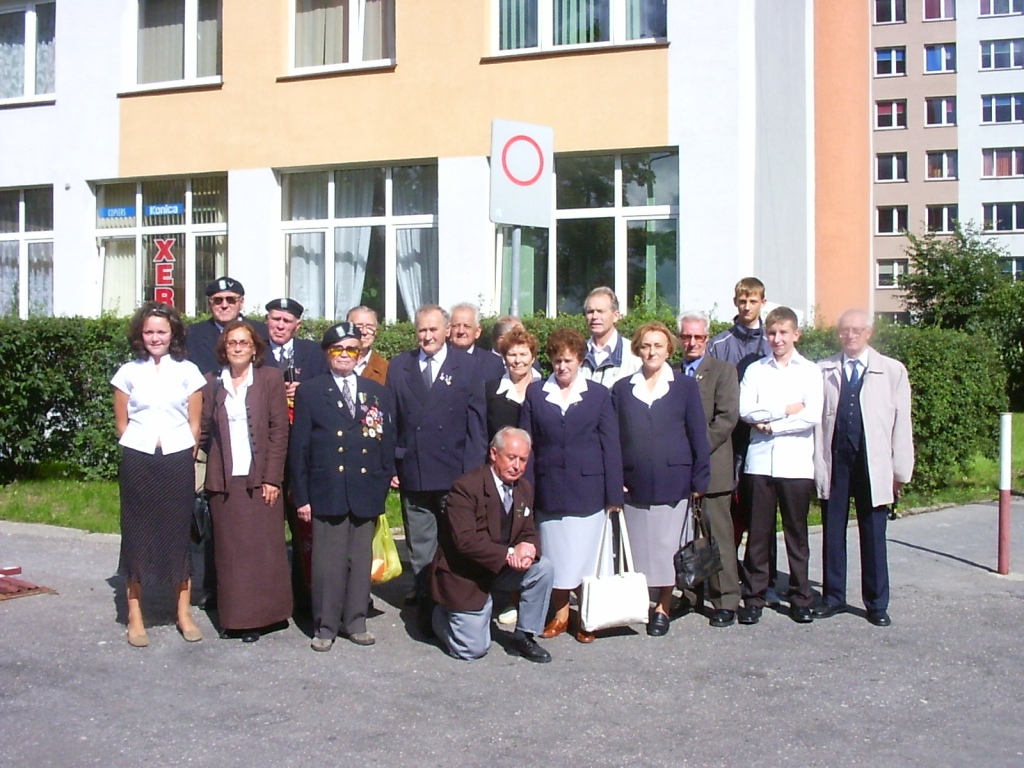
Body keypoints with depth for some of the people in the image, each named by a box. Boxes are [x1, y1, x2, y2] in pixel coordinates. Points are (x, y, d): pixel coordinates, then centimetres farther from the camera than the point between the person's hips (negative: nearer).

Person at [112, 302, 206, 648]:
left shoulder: (187, 372, 3)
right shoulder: (128, 372, 5)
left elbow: (194, 423, 5)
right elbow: (121, 422, 10)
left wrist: (187, 458, -1)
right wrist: (137, 454, 3)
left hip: (177, 462, 0)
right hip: (138, 462, 1)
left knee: (179, 534, 3)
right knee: (136, 534, 4)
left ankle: (184, 613, 13)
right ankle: (135, 616, 11)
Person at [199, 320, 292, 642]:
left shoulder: (271, 378, 2)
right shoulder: (211, 382, 9)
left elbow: (279, 430, -1)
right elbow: (205, 431, 9)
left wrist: (272, 478, -7)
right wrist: (206, 473, -1)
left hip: (260, 479, -2)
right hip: (223, 480, 2)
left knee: (262, 550, 1)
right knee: (229, 552, 4)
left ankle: (258, 616, 10)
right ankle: (233, 616, 12)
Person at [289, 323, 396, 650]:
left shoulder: (378, 393, 11)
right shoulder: (310, 393, 4)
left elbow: (388, 442, 12)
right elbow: (299, 448, 2)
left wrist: (385, 483, 4)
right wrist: (301, 496, -3)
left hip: (367, 493, 2)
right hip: (327, 491, -2)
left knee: (361, 560, 8)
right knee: (327, 561, 0)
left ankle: (355, 621, 20)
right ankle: (325, 626, 12)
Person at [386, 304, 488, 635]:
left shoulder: (467, 366, 3)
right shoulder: (398, 367, 8)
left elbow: (477, 420, 0)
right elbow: (391, 420, 6)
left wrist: (474, 470, -5)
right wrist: (391, 466, -1)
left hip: (456, 474, -1)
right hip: (413, 474, 2)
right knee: (420, 549, 8)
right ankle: (425, 606, 16)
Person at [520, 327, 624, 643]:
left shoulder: (598, 395, 4)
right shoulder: (535, 393, 7)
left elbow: (611, 445, 2)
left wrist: (614, 494, -3)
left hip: (587, 490, -1)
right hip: (549, 490, 1)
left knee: (585, 555, 3)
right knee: (555, 556, 8)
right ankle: (560, 614, 21)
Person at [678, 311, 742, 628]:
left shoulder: (723, 370, 2)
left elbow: (727, 417, -8)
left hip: (711, 467, -3)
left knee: (718, 536, -2)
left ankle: (726, 601, 3)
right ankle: (691, 594, 18)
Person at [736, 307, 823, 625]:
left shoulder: (810, 371, 6)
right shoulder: (755, 370, 9)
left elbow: (812, 416, -7)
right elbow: (745, 411, -4)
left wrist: (769, 424, -8)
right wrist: (785, 409, -9)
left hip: (797, 464, -1)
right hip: (760, 463, 1)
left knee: (796, 533, 6)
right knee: (758, 533, 3)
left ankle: (800, 599, 15)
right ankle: (753, 598, 10)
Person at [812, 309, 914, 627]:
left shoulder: (893, 371, 5)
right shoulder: (823, 371, 6)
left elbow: (901, 422, 3)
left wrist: (900, 470, -1)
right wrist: (817, 464, -3)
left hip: (873, 465, -1)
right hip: (835, 462, 1)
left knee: (873, 535, 5)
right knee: (833, 533, 8)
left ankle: (877, 603, 16)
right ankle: (833, 597, 20)